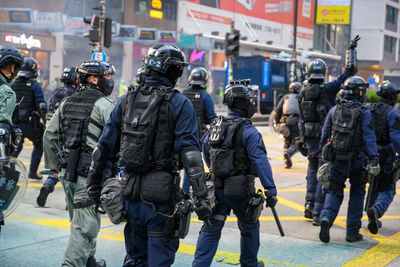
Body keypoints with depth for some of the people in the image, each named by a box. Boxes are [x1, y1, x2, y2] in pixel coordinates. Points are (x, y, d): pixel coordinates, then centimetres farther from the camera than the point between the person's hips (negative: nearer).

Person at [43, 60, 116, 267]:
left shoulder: (68, 103, 12)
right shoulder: (104, 104, -10)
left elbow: (49, 135, 14)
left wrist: (54, 165, 20)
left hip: (66, 172, 8)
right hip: (90, 174, -8)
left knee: (80, 220, 21)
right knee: (84, 226, -3)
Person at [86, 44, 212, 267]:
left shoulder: (127, 99, 7)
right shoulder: (179, 104, -7)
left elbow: (105, 145, 9)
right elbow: (190, 153, -16)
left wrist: (94, 184, 18)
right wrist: (202, 196, -17)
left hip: (130, 190, 5)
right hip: (161, 193, -5)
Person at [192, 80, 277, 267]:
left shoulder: (215, 126, 6)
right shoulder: (248, 131, -14)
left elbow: (206, 153, 17)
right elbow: (260, 162, -20)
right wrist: (271, 190, -21)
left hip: (217, 188, 5)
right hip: (240, 190, -5)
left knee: (211, 229, 9)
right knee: (250, 227, 17)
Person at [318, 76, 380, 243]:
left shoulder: (334, 110, 3)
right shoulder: (364, 113, -7)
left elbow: (324, 135, 7)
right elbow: (369, 138, -13)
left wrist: (325, 154, 18)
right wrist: (373, 161, -16)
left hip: (336, 159, 2)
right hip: (356, 160, -2)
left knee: (334, 192, 12)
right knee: (357, 192, 14)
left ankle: (326, 218, -15)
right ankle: (352, 232, 14)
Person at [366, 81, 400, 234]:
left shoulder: (368, 111, 6)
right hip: (385, 157, -5)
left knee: (373, 188, 19)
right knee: (387, 190, 3)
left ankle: (372, 221, 21)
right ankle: (377, 210, -24)